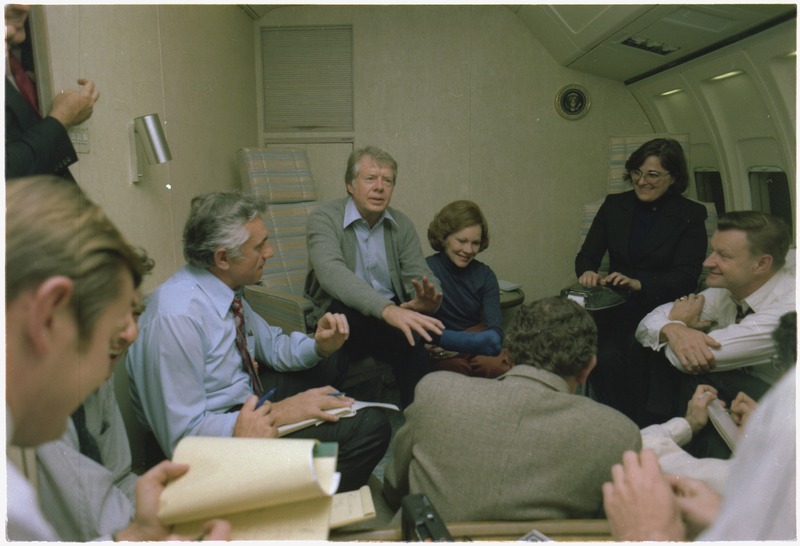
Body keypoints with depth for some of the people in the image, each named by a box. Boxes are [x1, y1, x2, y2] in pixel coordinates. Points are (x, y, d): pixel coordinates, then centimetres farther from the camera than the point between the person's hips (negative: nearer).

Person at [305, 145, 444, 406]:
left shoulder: (402, 225, 8)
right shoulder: (324, 218, -9)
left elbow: (420, 275, -1)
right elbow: (331, 272, -28)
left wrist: (429, 298, -29)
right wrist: (386, 309, -44)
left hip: (392, 313, 5)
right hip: (344, 317, -4)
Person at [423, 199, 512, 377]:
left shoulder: (485, 275, 3)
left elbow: (495, 327, -8)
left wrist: (491, 339, -33)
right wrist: (475, 340, -34)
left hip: (479, 348, 3)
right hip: (442, 351, -2)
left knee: (499, 365, -30)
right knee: (459, 368, -35)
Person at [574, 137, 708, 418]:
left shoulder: (690, 215, 0)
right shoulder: (614, 205, 10)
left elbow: (686, 277, -9)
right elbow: (587, 255, 8)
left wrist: (639, 284, -25)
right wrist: (587, 272, -17)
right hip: (615, 306, 3)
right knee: (603, 357, -28)